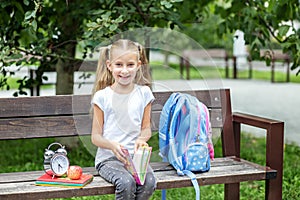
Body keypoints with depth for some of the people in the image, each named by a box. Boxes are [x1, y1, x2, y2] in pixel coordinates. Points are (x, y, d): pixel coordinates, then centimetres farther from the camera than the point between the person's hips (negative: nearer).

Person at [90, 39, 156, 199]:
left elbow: (146, 128, 12)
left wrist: (141, 139, -13)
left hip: (135, 156, 2)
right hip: (108, 158, -2)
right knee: (126, 183, -31)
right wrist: (112, 145, -21)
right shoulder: (102, 96, -1)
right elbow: (96, 136, 1)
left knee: (149, 182, -27)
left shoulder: (143, 93, 7)